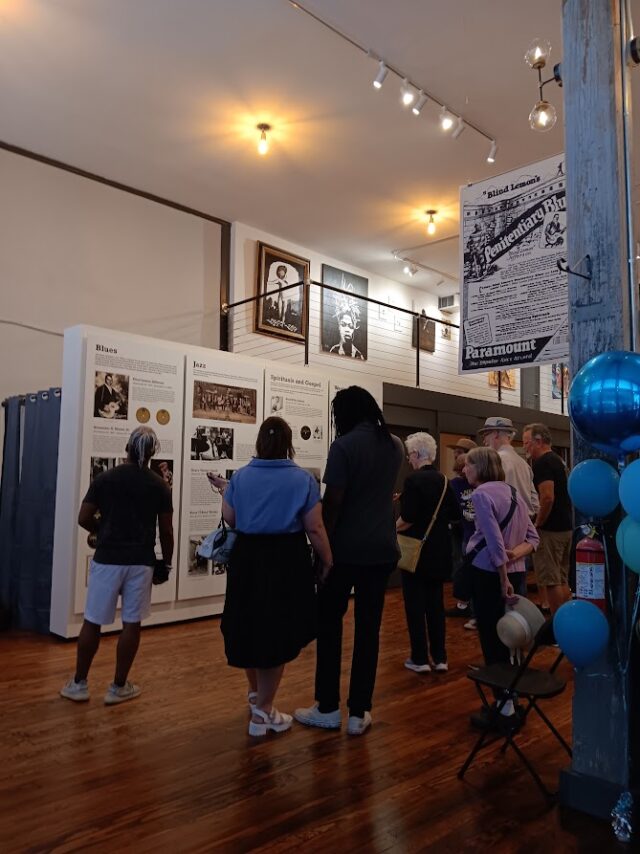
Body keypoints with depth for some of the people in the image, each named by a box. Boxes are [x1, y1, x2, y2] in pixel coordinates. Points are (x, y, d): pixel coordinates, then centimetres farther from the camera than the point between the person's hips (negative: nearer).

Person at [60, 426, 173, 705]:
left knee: (93, 622, 11)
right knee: (131, 624, 7)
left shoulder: (105, 478, -2)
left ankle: (79, 684, 21)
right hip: (141, 562, 0)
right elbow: (166, 530, -1)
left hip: (107, 559, 1)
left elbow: (84, 519, -1)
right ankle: (119, 687, 16)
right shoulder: (159, 486, -3)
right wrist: (167, 561, 12)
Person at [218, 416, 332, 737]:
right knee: (277, 634, 9)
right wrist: (328, 562, 2)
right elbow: (315, 528, -10)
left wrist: (225, 490, 21)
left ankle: (255, 693, 42)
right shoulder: (303, 479, -8)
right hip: (287, 562, -3)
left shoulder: (240, 476, 0)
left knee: (249, 628, 21)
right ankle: (263, 712, 19)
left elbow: (229, 519, 5)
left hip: (248, 559, 3)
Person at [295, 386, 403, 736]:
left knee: (329, 625, 10)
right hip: (383, 549, 5)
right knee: (368, 628, 9)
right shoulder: (395, 445, 8)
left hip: (345, 549, -5)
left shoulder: (344, 445, -12)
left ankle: (327, 708, 17)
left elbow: (332, 502, -15)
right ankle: (359, 712, 15)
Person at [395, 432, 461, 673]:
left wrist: (392, 529, -3)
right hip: (439, 550, 6)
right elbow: (455, 516, 10)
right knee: (435, 602, 12)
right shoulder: (443, 480, 5)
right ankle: (440, 658, 16)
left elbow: (407, 519, -20)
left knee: (415, 604, 4)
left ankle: (420, 659, 10)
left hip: (416, 550, -6)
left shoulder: (413, 480, -15)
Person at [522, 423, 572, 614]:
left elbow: (547, 498, -25)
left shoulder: (542, 463, -14)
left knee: (549, 581, -4)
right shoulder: (558, 460, 16)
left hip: (550, 529, -10)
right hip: (565, 527, 10)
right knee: (561, 580, 15)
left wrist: (537, 525, -14)